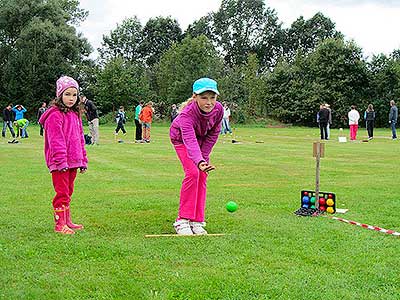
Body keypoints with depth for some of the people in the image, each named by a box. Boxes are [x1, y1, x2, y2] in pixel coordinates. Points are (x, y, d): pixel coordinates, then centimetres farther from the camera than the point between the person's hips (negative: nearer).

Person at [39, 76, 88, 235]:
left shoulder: (75, 114, 15)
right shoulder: (55, 115, -11)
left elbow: (80, 138, 19)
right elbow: (55, 141, -16)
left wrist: (83, 160, 17)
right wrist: (61, 161, -21)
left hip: (73, 162, 8)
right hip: (60, 163, -8)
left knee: (68, 192, 16)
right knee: (62, 193, -4)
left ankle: (67, 222, 25)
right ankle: (60, 224, 3)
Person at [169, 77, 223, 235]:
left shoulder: (218, 109, -27)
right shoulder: (187, 114, -42)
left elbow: (213, 133, -11)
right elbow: (190, 141, -56)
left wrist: (203, 156, -15)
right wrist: (199, 161, -72)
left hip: (202, 139, 5)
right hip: (180, 138, -5)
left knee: (202, 176, -4)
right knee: (193, 172, -21)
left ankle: (197, 221, 2)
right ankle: (182, 220, -13)